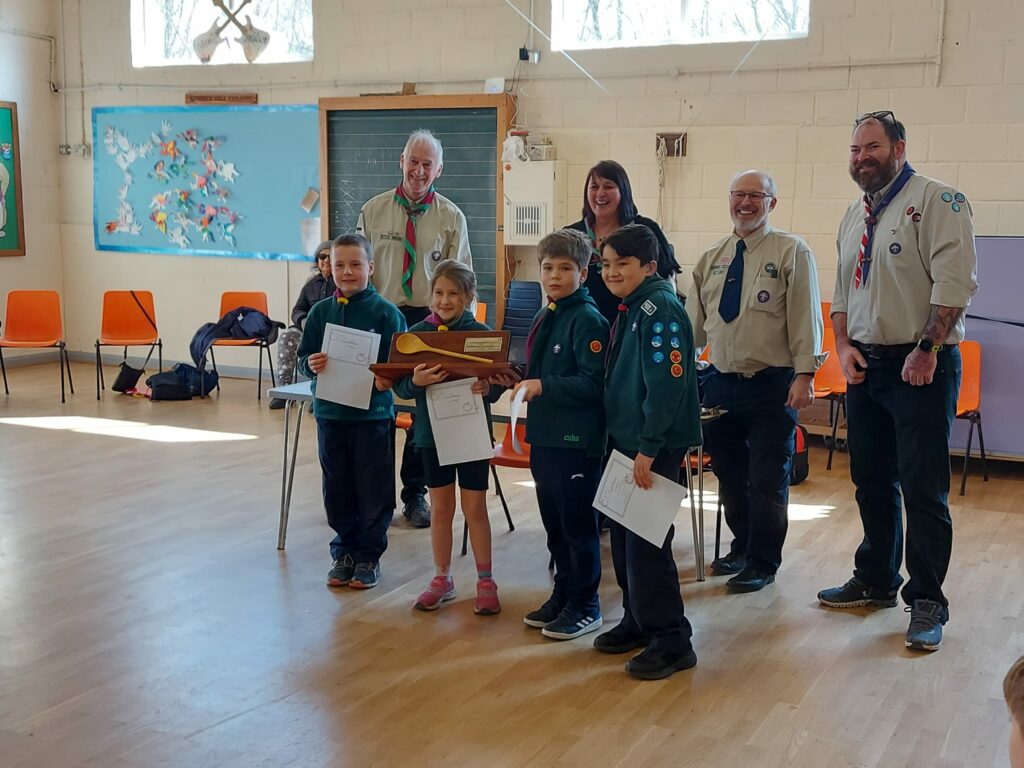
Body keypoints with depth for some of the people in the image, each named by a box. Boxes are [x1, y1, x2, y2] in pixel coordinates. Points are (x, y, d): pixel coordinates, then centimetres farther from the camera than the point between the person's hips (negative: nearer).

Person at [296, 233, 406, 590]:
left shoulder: (386, 313, -6)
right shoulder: (320, 312, 5)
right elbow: (304, 356, 7)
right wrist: (311, 364, -15)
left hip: (373, 414, -3)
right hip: (330, 413, 3)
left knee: (373, 490, 5)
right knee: (337, 488, 13)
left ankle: (369, 555, 19)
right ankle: (344, 551, 28)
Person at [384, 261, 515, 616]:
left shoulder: (482, 334, -8)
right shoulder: (417, 333, -3)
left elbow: (499, 382, -7)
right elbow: (401, 386, -5)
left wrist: (488, 388, -29)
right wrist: (416, 381, -26)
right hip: (432, 432, 2)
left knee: (475, 509, 6)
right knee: (441, 508, 13)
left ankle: (485, 581, 19)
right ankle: (442, 579, 26)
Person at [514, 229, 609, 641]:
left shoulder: (587, 320, -14)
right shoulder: (545, 318, 12)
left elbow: (594, 383, -21)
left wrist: (544, 386, -24)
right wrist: (521, 380, 3)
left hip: (577, 440, -8)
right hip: (544, 436, 8)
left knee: (578, 526, 3)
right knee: (554, 524, 17)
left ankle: (584, 606, 15)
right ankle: (562, 595, 31)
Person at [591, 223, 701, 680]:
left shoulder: (660, 309, -16)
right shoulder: (629, 309, 13)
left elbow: (667, 384, -22)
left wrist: (648, 449, -23)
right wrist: (621, 440, 17)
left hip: (655, 447, -9)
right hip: (626, 440, 10)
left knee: (647, 541, -5)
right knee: (624, 537, 15)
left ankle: (670, 640, 5)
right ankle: (638, 621, 28)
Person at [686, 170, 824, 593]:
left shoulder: (791, 252, -4)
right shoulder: (711, 259, 11)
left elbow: (806, 316, -9)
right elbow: (694, 323, 13)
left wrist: (804, 373, -16)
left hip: (772, 385, -5)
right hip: (721, 382, 5)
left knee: (768, 478, 3)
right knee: (729, 474, 15)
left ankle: (762, 563, 18)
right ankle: (742, 547, 34)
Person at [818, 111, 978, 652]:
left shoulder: (936, 200, -9)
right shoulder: (854, 217, 14)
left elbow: (955, 281, -17)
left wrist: (926, 350, -21)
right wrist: (844, 346, 3)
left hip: (921, 368, -7)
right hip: (865, 366, 8)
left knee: (923, 489, -4)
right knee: (872, 482, 16)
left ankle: (926, 603, 6)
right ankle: (876, 581, 30)